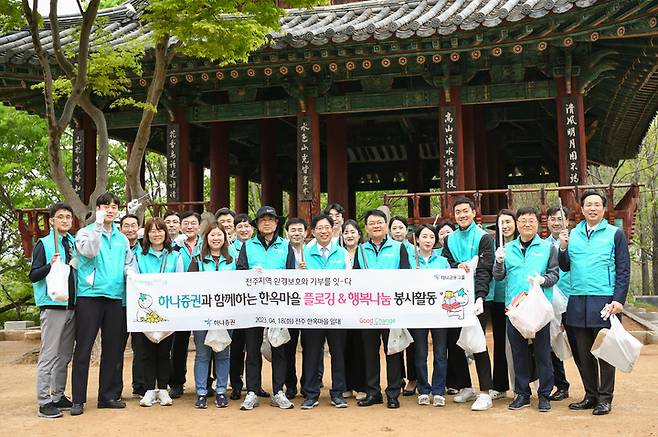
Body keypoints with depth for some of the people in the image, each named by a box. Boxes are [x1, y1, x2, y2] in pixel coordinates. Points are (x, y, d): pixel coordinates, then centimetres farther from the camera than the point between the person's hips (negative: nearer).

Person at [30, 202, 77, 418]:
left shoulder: (74, 244, 15)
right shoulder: (43, 244, -1)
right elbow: (33, 276, -5)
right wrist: (50, 265, -21)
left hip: (71, 306, 6)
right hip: (52, 305, -6)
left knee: (65, 356, 11)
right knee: (48, 355, -6)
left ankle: (59, 396, 19)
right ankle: (44, 402, -2)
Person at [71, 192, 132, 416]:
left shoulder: (122, 238, 16)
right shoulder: (86, 232, 3)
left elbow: (128, 264, 23)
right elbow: (89, 251, -16)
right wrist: (98, 225, -19)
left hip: (115, 297, 5)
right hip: (90, 295, -5)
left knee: (112, 348, 8)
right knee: (83, 348, -4)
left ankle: (107, 395, 17)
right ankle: (78, 399, 1)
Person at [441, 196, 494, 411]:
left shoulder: (484, 238, -1)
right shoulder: (449, 240, 14)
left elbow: (485, 270, -9)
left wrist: (480, 296, -21)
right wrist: (459, 265, -14)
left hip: (474, 298, -5)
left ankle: (485, 393, -2)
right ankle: (466, 387, 23)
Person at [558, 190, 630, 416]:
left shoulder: (615, 234, 2)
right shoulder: (572, 234, 12)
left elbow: (623, 270, -1)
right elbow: (565, 267, 14)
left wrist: (618, 300, -9)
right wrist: (563, 247, -3)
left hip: (604, 302, -4)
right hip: (577, 302, 4)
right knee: (583, 353, 9)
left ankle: (605, 398, 10)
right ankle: (590, 395, 20)